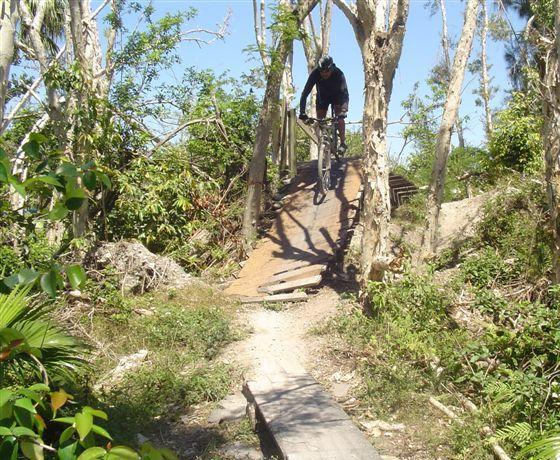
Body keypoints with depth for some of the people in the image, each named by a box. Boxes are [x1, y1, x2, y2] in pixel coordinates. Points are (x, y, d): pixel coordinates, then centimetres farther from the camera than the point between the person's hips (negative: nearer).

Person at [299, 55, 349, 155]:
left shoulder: (338, 74, -36)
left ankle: (343, 143, -12)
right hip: (322, 96, 2)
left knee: (340, 117, -21)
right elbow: (305, 93, -33)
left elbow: (345, 92, -40)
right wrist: (302, 112, -43)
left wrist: (344, 109, -56)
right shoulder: (315, 73, -32)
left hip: (337, 96, -2)